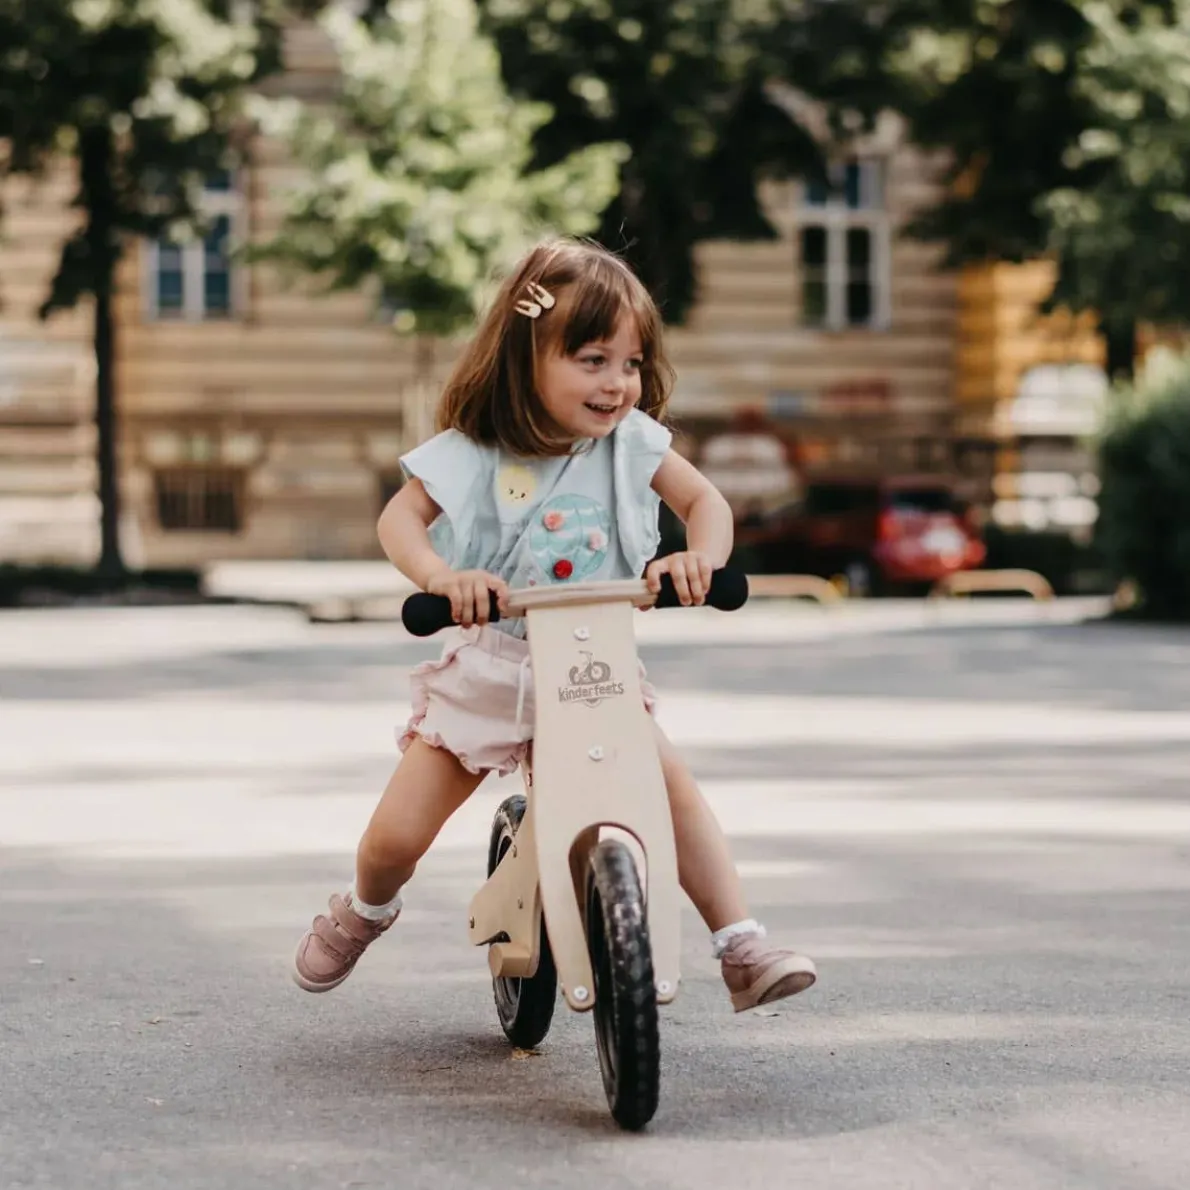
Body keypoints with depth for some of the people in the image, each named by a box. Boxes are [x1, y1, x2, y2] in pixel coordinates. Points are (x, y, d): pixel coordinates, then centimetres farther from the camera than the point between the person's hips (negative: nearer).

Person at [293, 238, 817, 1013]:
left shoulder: (632, 442, -5)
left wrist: (701, 556, -28)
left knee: (674, 785, -20)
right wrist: (439, 574, -37)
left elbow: (705, 501, -5)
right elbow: (400, 519, -15)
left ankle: (744, 949, -13)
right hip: (487, 672, -1)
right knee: (396, 838, -3)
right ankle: (363, 913, 33)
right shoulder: (477, 451, -12)